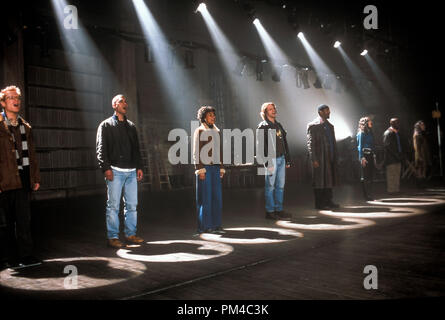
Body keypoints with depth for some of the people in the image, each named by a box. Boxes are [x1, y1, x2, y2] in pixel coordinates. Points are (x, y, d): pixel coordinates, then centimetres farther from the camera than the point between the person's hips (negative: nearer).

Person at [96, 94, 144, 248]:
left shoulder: (131, 126, 20)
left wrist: (139, 167, 11)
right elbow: (101, 149, -3)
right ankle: (112, 237, 4)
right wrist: (106, 168, -13)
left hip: (131, 171, 5)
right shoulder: (106, 125, 5)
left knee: (132, 205, 6)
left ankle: (131, 234, 16)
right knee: (113, 206, -3)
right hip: (115, 171, -5)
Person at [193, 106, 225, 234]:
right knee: (205, 197, -3)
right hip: (204, 167, -6)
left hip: (215, 167, 6)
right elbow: (196, 152, -6)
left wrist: (221, 168, 15)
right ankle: (204, 226, 4)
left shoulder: (217, 131, 17)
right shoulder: (199, 131, -1)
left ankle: (215, 225, 12)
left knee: (217, 196, 4)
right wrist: (200, 169, -13)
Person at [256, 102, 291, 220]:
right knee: (270, 186, -3)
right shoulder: (262, 126, -5)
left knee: (280, 186, 10)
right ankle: (270, 211, 4)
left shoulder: (278, 125, 17)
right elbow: (261, 146, -11)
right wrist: (268, 163, -17)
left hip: (281, 159, 7)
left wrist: (287, 160, 15)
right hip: (271, 159, -7)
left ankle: (279, 209, 18)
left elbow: (285, 143, 20)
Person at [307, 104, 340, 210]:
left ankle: (328, 201, 23)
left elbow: (333, 142, 19)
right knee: (319, 181, -1)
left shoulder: (329, 125, 16)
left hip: (330, 158, 8)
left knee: (329, 180, 13)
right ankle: (319, 204, 7)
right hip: (320, 159, -7)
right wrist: (314, 160, -16)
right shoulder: (313, 125, -7)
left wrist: (335, 156, 12)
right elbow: (310, 144, -11)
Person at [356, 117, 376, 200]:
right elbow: (360, 146, -11)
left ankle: (369, 195, 11)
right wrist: (362, 158, -18)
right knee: (365, 177, -6)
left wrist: (374, 155, 14)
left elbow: (372, 145, 18)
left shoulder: (370, 132, 17)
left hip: (370, 155, 8)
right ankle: (367, 196, -4)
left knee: (371, 175, 6)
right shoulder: (361, 133, -6)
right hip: (364, 155, -8)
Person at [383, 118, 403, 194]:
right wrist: (397, 155, -16)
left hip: (397, 158, 9)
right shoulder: (388, 133, -11)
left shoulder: (396, 133, 18)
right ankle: (391, 190, -3)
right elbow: (388, 146, -18)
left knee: (397, 175, 10)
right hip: (391, 159, -9)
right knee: (391, 175, -7)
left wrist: (400, 154, 10)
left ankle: (396, 189, 15)